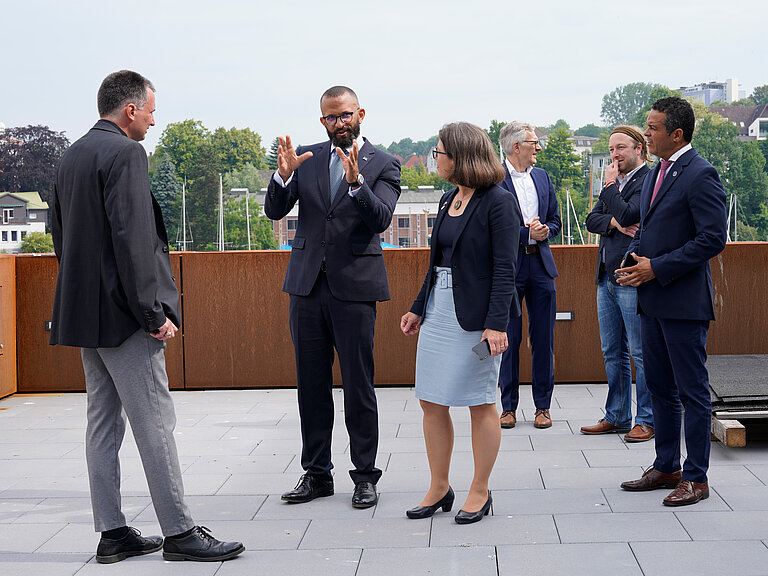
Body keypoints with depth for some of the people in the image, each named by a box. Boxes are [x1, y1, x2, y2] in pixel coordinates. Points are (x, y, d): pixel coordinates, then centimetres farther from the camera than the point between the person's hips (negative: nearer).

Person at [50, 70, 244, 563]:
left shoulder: (72, 156, 15)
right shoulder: (125, 153, -13)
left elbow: (61, 232, 20)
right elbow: (132, 238, -21)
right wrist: (153, 313, -18)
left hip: (84, 313, 10)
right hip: (121, 315, -10)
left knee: (104, 421, 11)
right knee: (155, 421, -5)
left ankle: (112, 532, 15)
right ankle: (179, 532, 0)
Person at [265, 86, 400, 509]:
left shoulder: (383, 166, 1)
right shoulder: (307, 158, 9)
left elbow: (380, 220, -14)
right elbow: (274, 211, 2)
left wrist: (356, 182, -29)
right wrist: (284, 175, -16)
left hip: (354, 287, -3)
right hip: (308, 284, 4)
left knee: (358, 385, 0)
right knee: (311, 384, 9)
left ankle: (365, 476, 11)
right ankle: (316, 474, 19)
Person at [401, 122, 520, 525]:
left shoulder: (498, 203, -11)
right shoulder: (448, 200, 13)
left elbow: (505, 269, -15)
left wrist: (496, 323, -21)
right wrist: (418, 308, 21)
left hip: (476, 316, -8)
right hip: (439, 311, 8)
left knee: (480, 404, 3)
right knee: (431, 401, 8)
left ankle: (480, 492, 15)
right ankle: (439, 488, 20)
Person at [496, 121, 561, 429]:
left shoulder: (542, 176, 13)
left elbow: (555, 220, 17)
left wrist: (545, 230, -4)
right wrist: (527, 233, -15)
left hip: (541, 265, 5)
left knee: (544, 338, 6)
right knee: (508, 338, 1)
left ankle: (543, 405, 15)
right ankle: (508, 406, 12)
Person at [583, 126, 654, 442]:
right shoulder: (615, 183, 18)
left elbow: (627, 215, -20)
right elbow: (592, 220, 10)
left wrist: (610, 185, -7)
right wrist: (615, 223, -10)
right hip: (607, 279, 9)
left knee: (641, 353, -3)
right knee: (612, 353, 13)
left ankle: (647, 420, 5)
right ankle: (616, 417, 22)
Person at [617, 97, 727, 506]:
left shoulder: (700, 175, -13)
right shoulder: (655, 174, 15)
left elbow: (713, 239, -19)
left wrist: (658, 268, -18)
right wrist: (632, 259, 4)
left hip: (684, 302, -9)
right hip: (653, 300, 9)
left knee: (693, 391, 0)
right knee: (660, 388, 16)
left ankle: (696, 477, 8)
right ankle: (666, 468, 27)